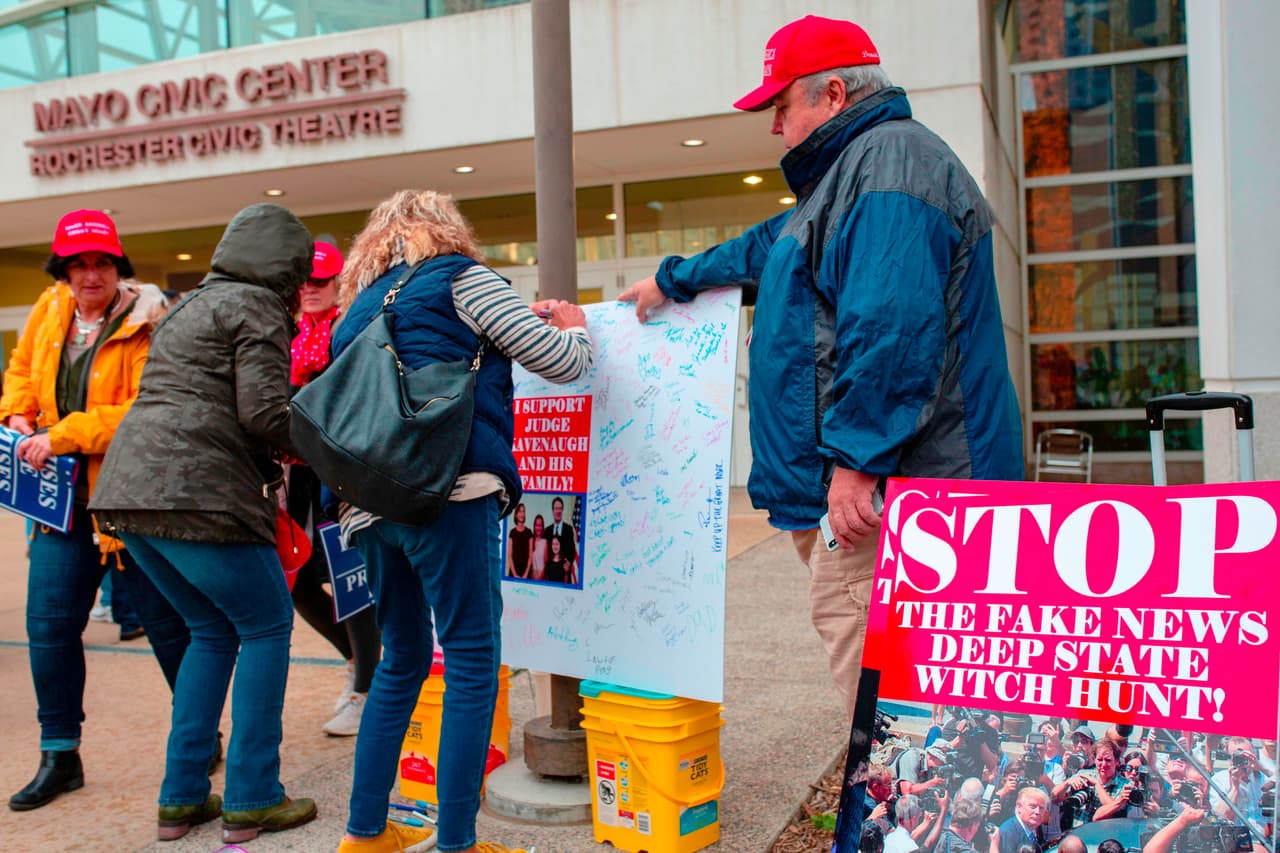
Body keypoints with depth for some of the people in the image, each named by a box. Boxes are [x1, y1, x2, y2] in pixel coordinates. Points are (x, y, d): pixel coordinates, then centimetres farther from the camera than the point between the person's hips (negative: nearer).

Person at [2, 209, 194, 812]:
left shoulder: (147, 324, -14)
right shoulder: (50, 310, 6)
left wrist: (62, 435, -25)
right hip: (64, 495, 6)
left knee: (166, 622, 2)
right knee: (49, 624, 8)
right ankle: (60, 756, 24)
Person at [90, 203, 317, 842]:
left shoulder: (190, 305, 25)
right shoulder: (255, 307, -3)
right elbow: (264, 413, -15)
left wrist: (268, 462, 21)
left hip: (130, 490, 9)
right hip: (195, 495, -9)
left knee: (213, 630, 19)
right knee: (267, 626, 5)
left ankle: (182, 796, 21)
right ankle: (251, 800, 7)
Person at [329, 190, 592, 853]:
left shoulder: (359, 309, 26)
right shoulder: (458, 276, 8)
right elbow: (562, 362, 5)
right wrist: (573, 325, 27)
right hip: (447, 491, -7)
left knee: (402, 661, 18)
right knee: (472, 665, -1)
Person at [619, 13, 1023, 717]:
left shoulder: (890, 159, -10)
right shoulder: (855, 166, 26)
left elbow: (890, 325, -22)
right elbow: (768, 251, 41)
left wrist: (856, 459, -24)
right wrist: (672, 280, 49)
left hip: (880, 481, -10)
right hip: (858, 475, 10)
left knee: (860, 642, -10)